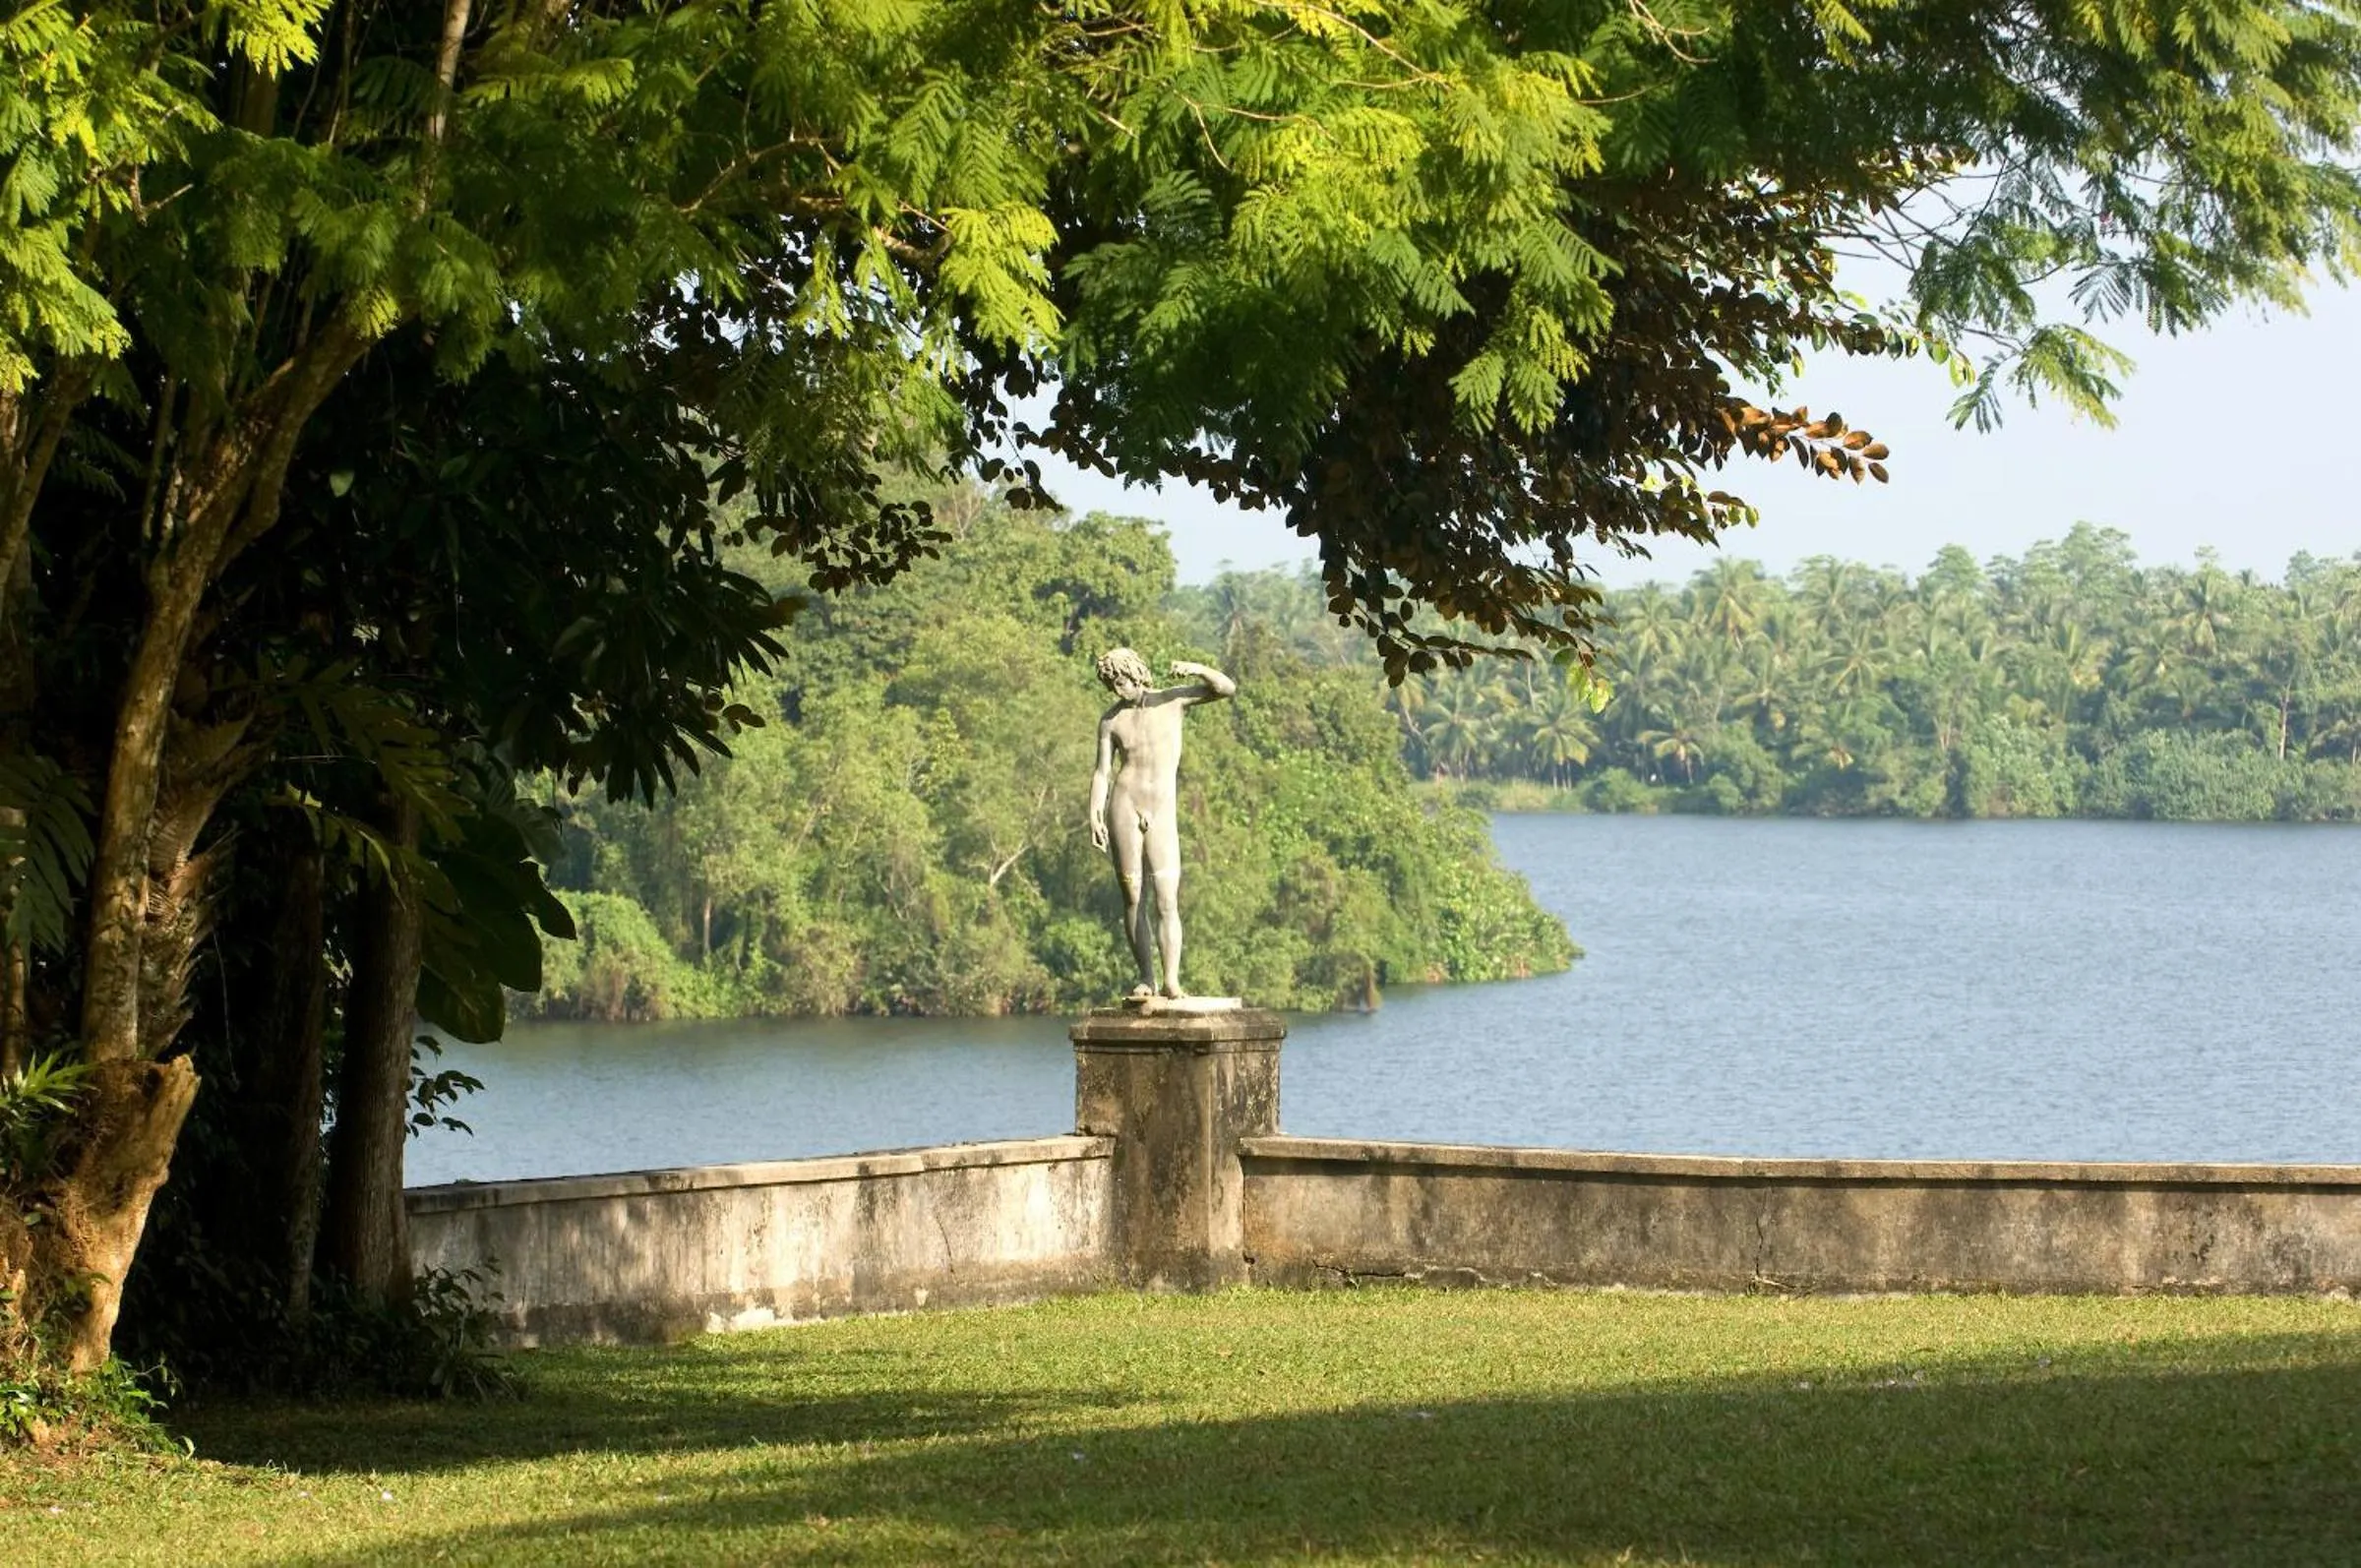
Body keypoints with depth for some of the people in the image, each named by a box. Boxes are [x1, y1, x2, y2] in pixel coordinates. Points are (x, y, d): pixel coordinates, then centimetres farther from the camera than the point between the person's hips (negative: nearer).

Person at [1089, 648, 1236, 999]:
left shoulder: (1172, 700, 7)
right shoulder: (1111, 721, 9)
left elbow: (1227, 689, 0)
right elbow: (1102, 772, 7)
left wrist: (1196, 669, -17)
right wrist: (1094, 816, -6)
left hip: (1162, 813, -1)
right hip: (1124, 806, 1)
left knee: (1166, 899, -11)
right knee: (1133, 897, -1)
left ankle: (1171, 980, -15)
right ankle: (1146, 977, 4)